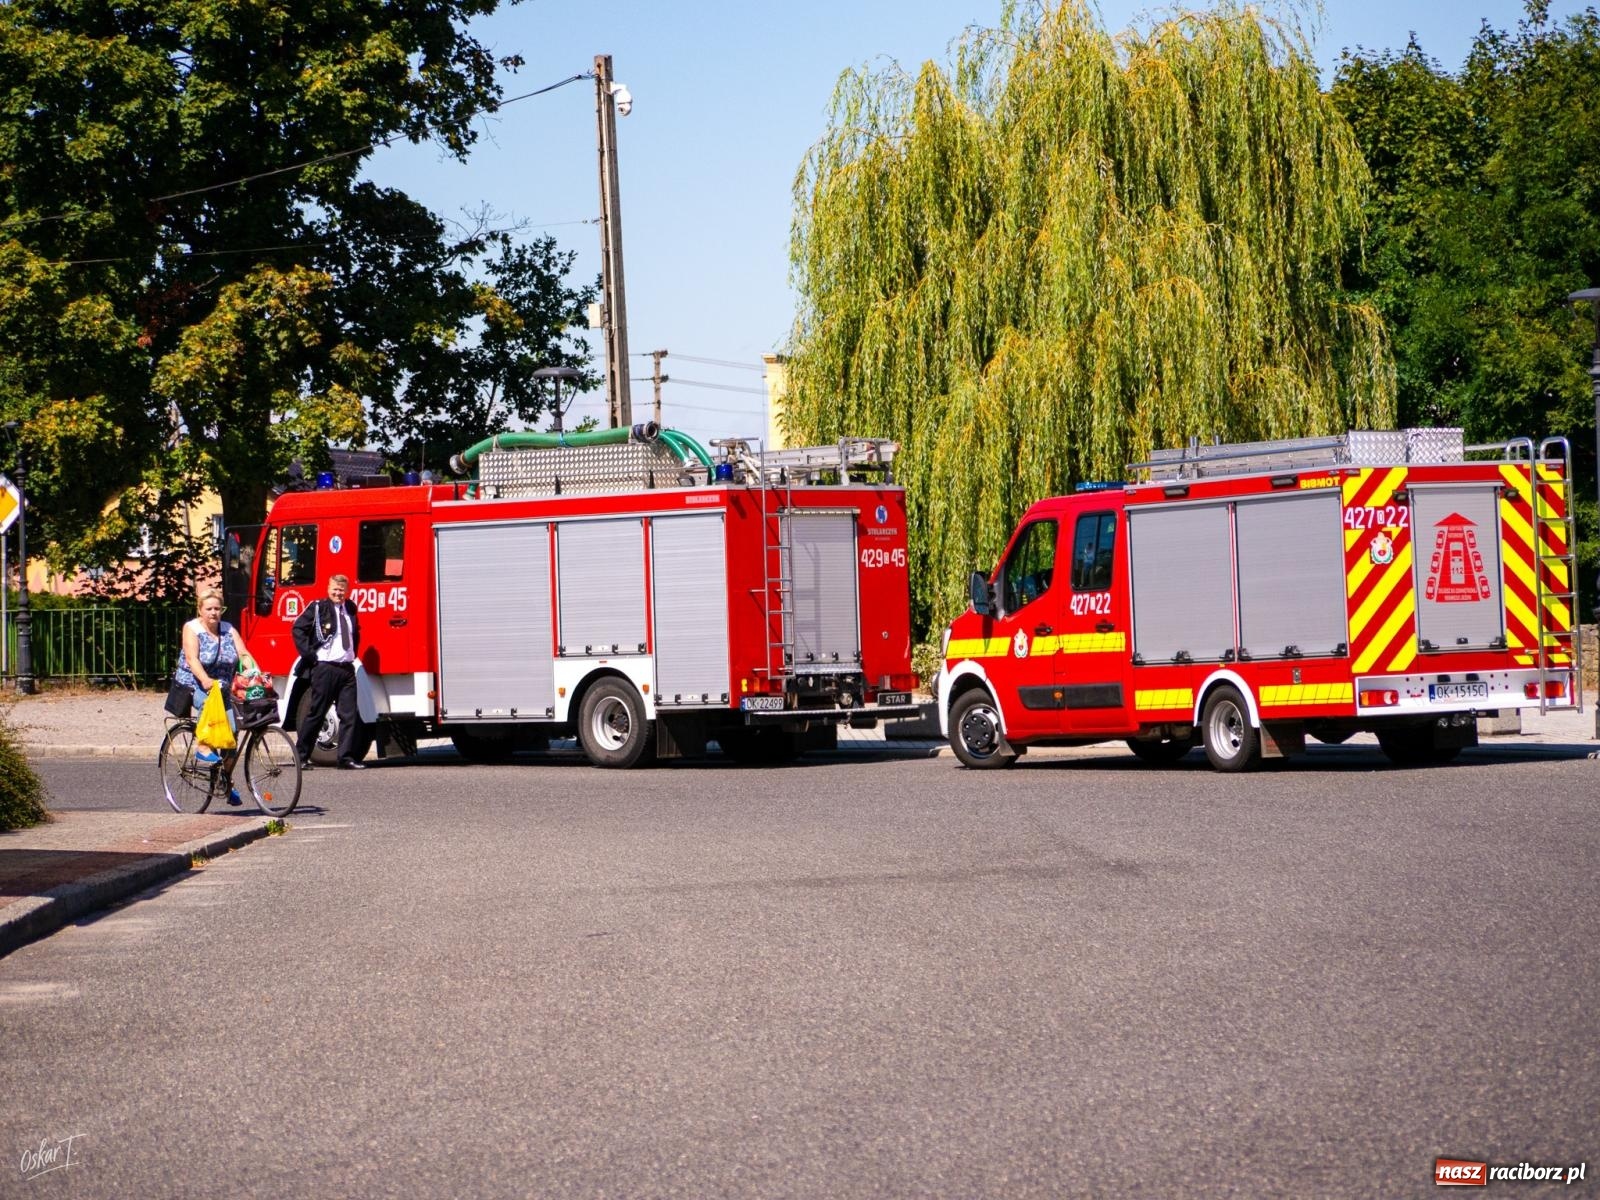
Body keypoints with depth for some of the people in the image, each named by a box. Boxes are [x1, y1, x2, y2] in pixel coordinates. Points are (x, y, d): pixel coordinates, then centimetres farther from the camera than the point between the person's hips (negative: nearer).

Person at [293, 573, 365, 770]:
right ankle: (301, 756, 7)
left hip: (347, 667, 6)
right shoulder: (318, 608, -3)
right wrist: (308, 654, -9)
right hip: (324, 667, -5)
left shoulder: (350, 609, 14)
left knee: (349, 715, 0)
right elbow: (298, 628, -5)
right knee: (315, 713, -1)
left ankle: (347, 758, 3)